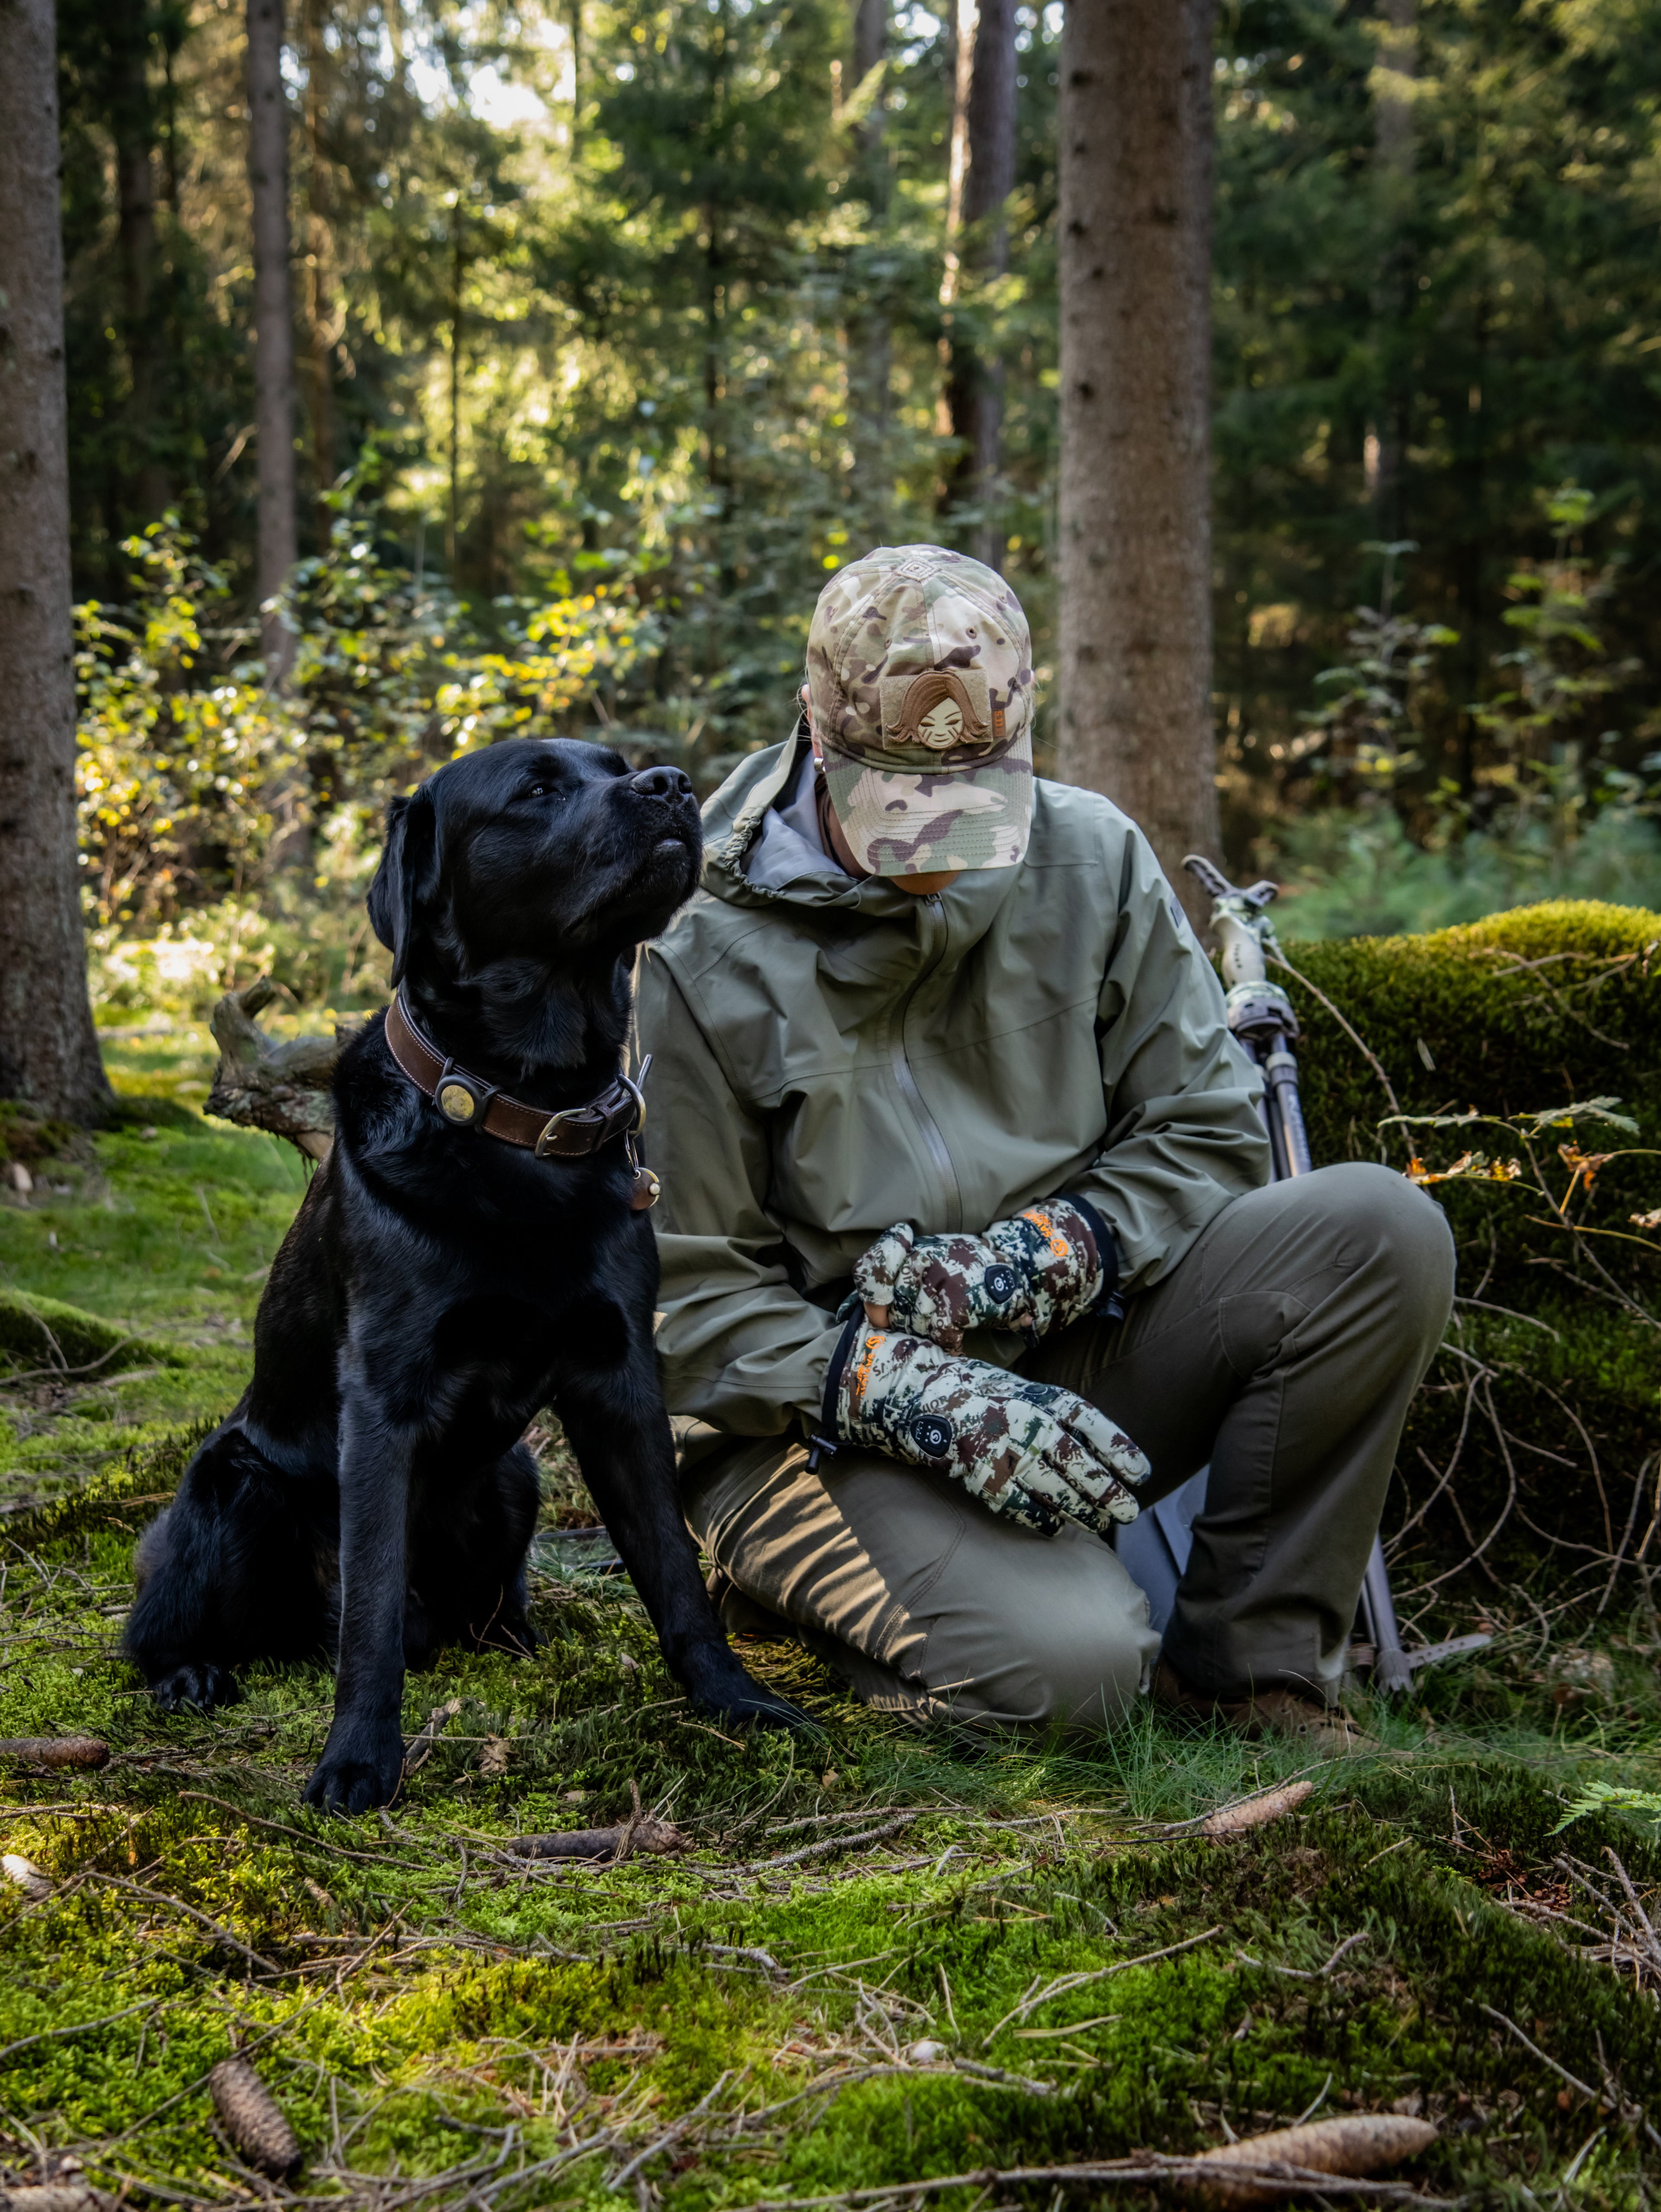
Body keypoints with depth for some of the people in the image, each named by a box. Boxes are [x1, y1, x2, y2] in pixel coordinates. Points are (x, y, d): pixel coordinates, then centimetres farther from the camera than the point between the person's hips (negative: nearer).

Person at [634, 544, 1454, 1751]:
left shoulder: (1093, 862, 1)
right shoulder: (706, 962, -9)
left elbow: (1208, 1131, 3)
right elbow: (687, 1302, -9)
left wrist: (1041, 1256, -17)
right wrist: (911, 1393, -24)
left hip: (1067, 1349, 5)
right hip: (833, 1410, -4)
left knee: (1383, 1228, -18)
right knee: (1071, 1668, -31)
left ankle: (1251, 1650, -7)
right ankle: (802, 1570, 2)